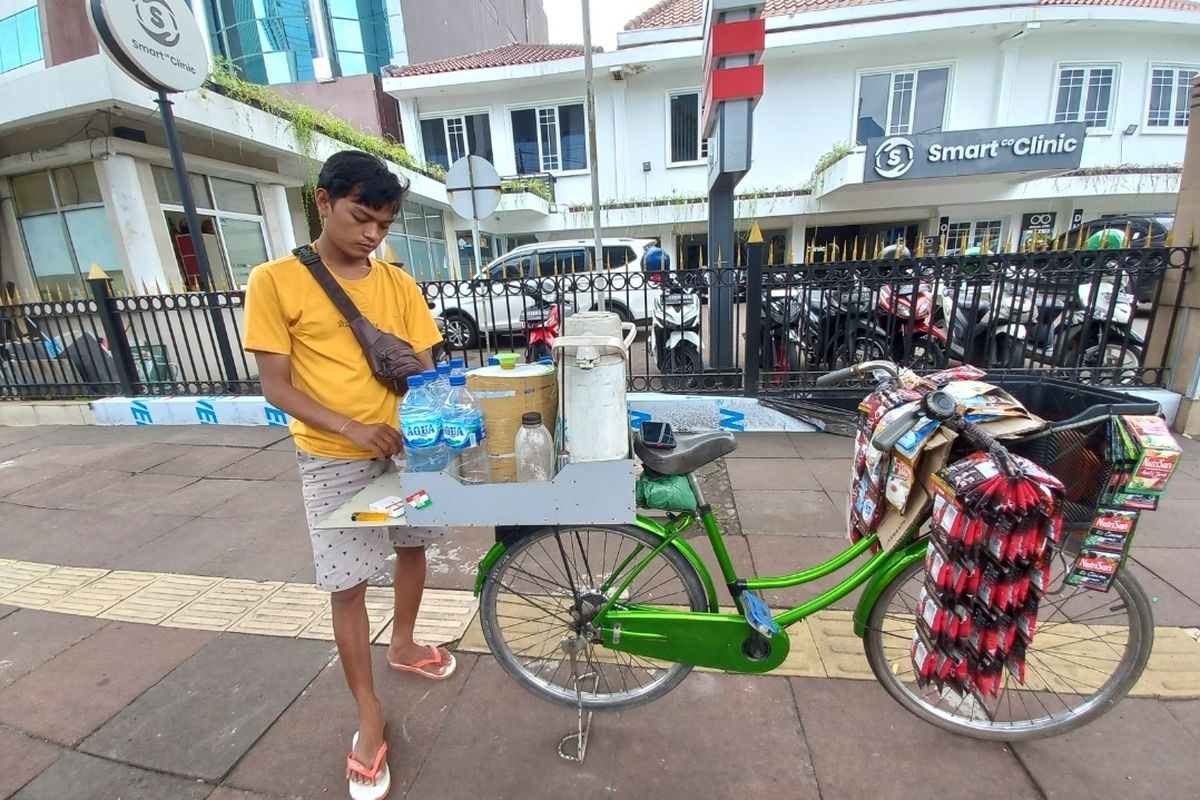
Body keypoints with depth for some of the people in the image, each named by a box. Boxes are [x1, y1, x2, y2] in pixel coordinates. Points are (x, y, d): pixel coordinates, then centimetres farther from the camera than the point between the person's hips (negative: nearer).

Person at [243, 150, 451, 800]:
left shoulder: (397, 283, 1)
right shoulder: (275, 281, -8)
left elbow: (423, 367, 1)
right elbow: (276, 386, -10)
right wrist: (351, 428, -24)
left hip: (406, 446, 4)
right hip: (333, 459, -4)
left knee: (412, 547, 19)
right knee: (347, 586, 5)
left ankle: (402, 646, 46)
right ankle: (369, 714, 26)